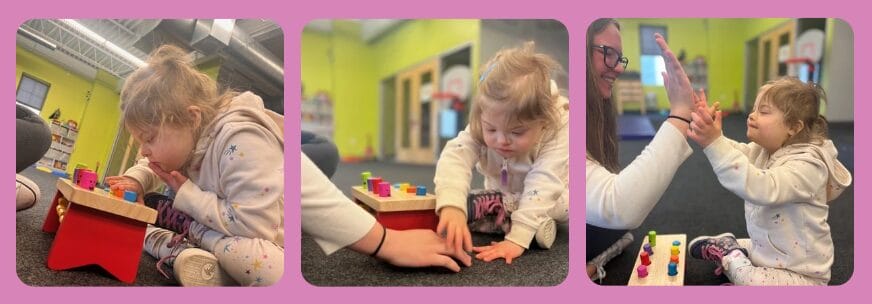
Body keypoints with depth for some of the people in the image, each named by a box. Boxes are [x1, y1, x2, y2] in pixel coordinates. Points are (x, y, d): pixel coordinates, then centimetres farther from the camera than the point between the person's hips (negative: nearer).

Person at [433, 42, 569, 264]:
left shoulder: (558, 130, -34)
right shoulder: (483, 125, -27)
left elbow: (543, 184, -41)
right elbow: (454, 156, -42)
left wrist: (517, 239, -51)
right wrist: (451, 206, -61)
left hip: (551, 198, -4)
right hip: (504, 197, 4)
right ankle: (538, 224, -24)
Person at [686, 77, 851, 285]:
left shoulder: (807, 166, -27)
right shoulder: (765, 150, 2)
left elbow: (763, 188, -43)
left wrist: (715, 144, -52)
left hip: (800, 274, -7)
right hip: (763, 251, 7)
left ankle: (733, 261, -6)